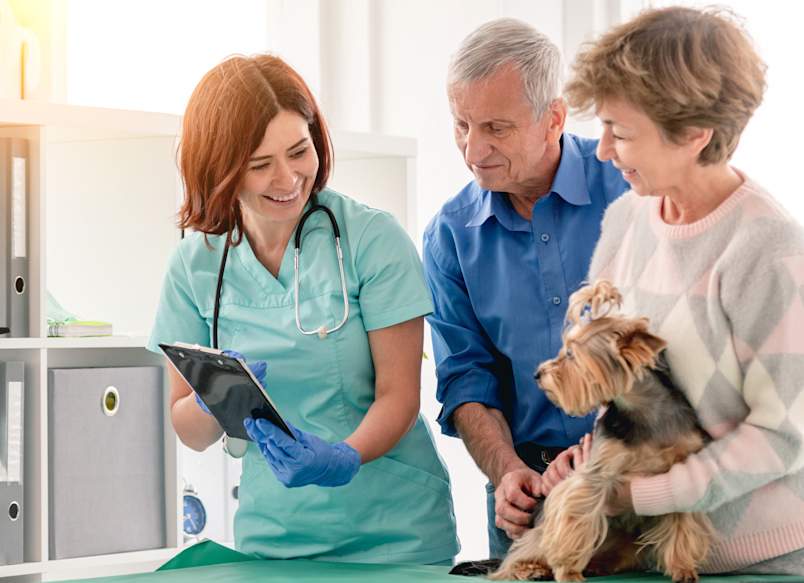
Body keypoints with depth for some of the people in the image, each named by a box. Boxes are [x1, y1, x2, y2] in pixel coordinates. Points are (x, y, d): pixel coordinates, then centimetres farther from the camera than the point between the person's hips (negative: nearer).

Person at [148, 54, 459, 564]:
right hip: (272, 536, 3)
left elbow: (398, 395, -10)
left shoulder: (373, 239, -9)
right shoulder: (195, 265, 0)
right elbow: (191, 434, 5)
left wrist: (345, 458, -29)